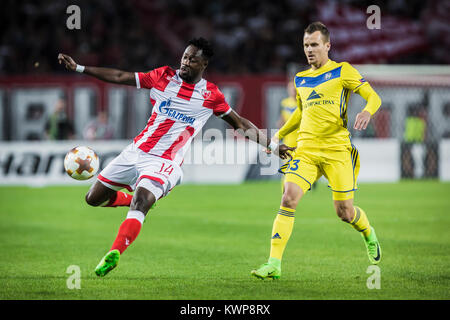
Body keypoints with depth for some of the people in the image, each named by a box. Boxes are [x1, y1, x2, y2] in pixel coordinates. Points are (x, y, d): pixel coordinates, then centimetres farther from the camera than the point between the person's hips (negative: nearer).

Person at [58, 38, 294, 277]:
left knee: (141, 203, -31)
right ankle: (131, 198, 37)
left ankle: (112, 255, -38)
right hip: (136, 151, 4)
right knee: (93, 198, 9)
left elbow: (240, 124, 14)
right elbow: (119, 77, 9)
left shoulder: (211, 96, 1)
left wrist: (272, 146, 11)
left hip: (164, 162, -4)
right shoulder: (163, 77, 4)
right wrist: (78, 68, 6)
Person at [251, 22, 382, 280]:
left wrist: (367, 112, -24)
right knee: (289, 198, -17)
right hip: (306, 149, 3)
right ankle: (274, 264, -18)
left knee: (345, 211, -1)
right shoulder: (300, 79, 16)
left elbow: (374, 97, -3)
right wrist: (280, 135, 26)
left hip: (337, 149, -3)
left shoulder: (343, 71, 2)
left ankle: (369, 235, 36)